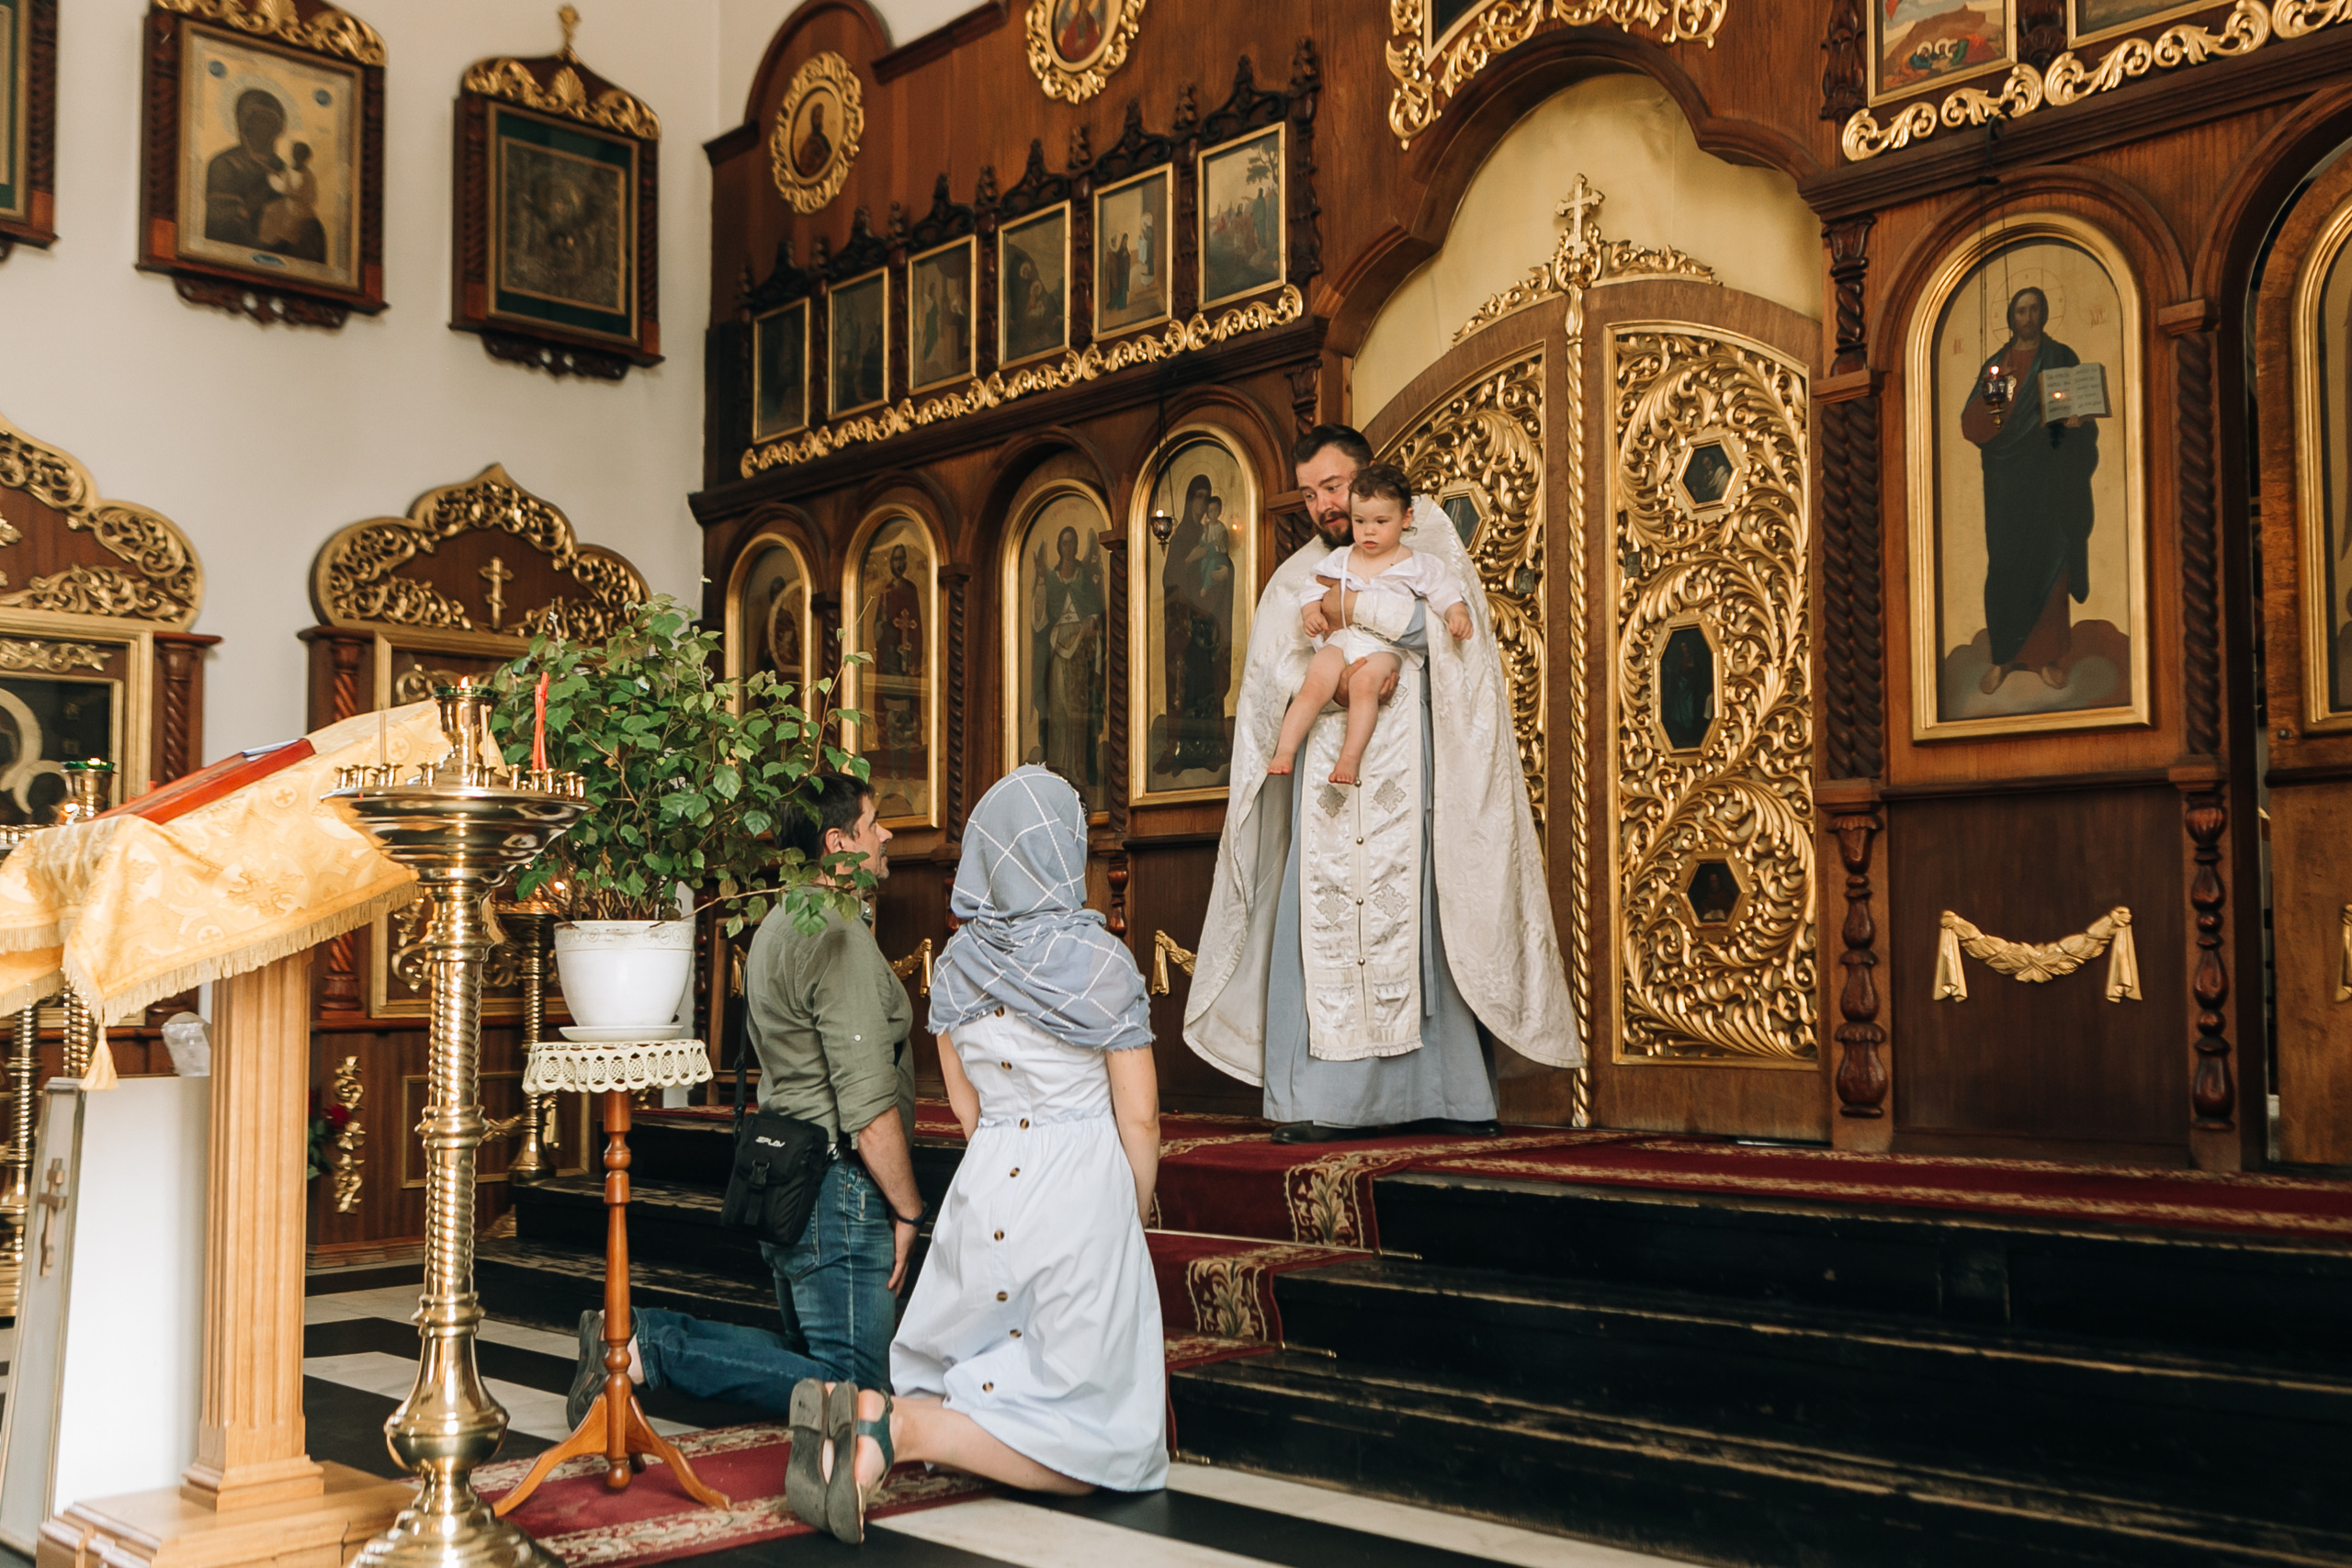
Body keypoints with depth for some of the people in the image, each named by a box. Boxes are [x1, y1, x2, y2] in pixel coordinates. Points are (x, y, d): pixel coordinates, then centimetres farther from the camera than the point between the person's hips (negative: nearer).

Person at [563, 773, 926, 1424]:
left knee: (807, 1354, 18)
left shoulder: (778, 926, 15)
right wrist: (907, 1210, -12)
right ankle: (648, 1347, -10)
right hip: (839, 1183, -10)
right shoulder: (840, 939, -17)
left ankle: (640, 1333, 5)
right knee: (852, 1382, -4)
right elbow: (870, 1108, -22)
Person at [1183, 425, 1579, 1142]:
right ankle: (1325, 1102, -7)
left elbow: (1454, 619, -7)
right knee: (1323, 924, -7)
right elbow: (1274, 667, 1)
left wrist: (1361, 607, -12)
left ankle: (1450, 1095, 1)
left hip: (1414, 773, -2)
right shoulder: (1297, 577, 17)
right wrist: (1338, 682, -18)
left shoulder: (1428, 539, 11)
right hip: (1331, 776, 2)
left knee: (1429, 920, -4)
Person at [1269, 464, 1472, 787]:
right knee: (1314, 684, -22)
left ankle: (1350, 757, -28)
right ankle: (1284, 751, -20)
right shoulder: (1340, 559, 15)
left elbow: (1444, 590, 4)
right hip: (1340, 639, 3)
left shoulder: (1417, 565, 7)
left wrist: (1457, 614, -16)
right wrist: (1311, 612, -5)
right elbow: (1314, 589, 16)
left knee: (1364, 683, -32)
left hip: (1386, 645, -3)